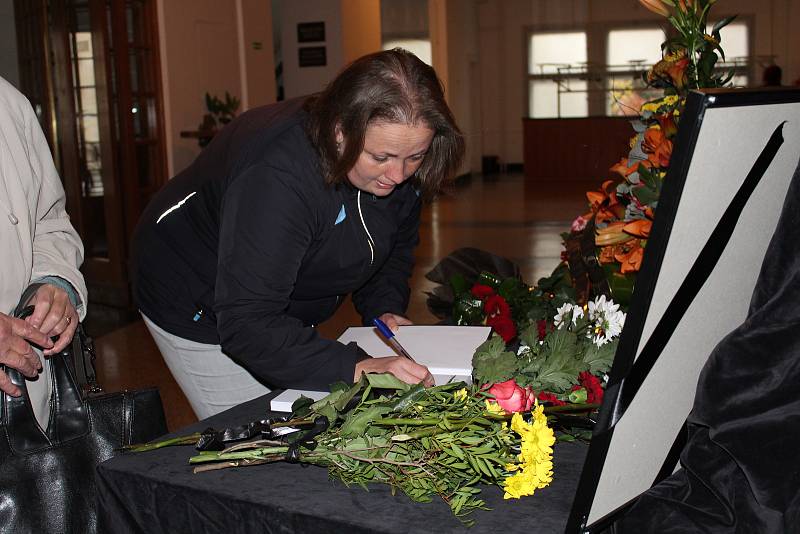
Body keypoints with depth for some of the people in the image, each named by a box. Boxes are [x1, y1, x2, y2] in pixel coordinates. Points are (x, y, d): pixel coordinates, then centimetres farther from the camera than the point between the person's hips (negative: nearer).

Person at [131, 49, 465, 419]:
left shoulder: (395, 168, -16)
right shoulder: (277, 176, -39)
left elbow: (396, 246, 5)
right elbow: (247, 324, -42)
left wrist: (384, 308, -12)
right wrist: (355, 368, -50)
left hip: (283, 312, 7)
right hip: (202, 312, -6)